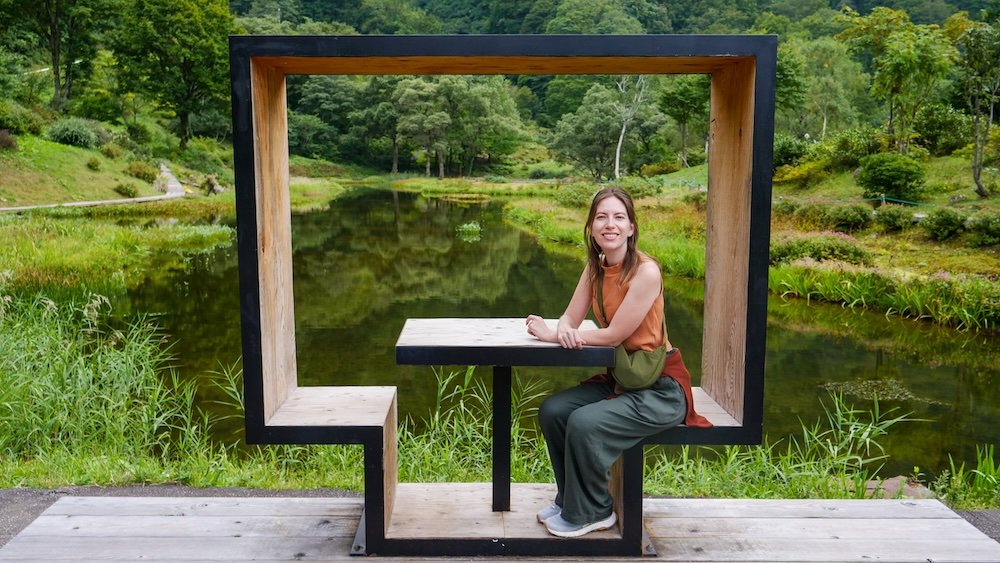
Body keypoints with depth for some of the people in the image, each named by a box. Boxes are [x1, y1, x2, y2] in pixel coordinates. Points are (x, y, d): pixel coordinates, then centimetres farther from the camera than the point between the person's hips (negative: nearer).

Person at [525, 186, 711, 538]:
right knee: (552, 411, -6)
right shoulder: (595, 268, 2)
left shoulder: (646, 272, -22)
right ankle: (570, 499, 14)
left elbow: (613, 335, -21)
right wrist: (563, 332, -25)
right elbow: (571, 318, 0)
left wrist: (551, 336, -17)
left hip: (660, 388, -7)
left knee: (584, 424, -24)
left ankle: (590, 513, 1)